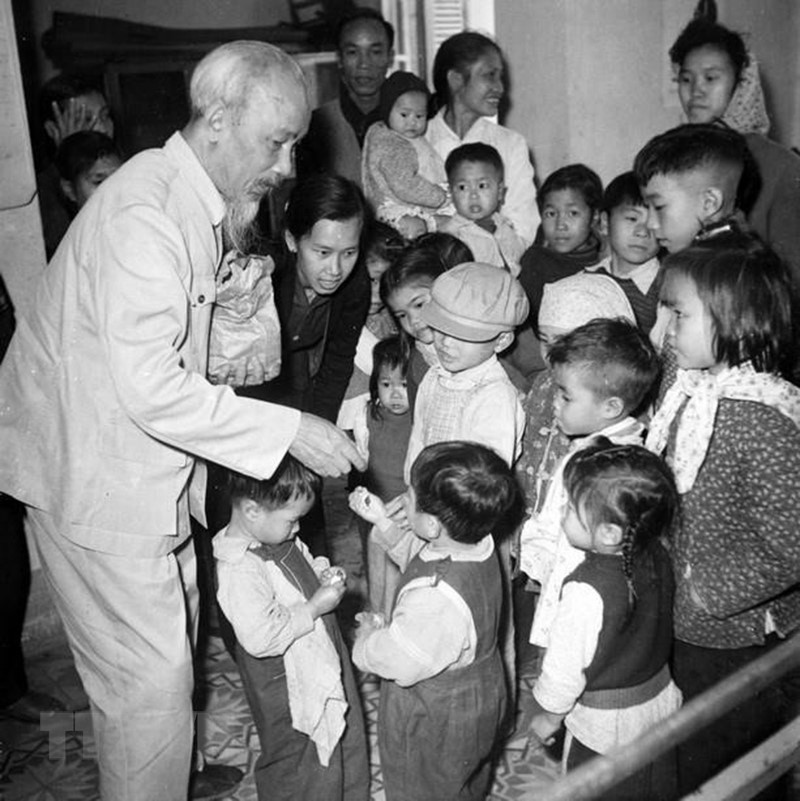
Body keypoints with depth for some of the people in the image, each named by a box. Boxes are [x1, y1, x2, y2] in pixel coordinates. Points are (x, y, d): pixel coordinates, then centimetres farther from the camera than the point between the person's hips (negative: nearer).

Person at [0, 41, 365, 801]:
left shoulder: (197, 201, 7)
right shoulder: (144, 212, -25)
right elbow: (151, 386, -31)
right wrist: (290, 430, -27)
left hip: (149, 468, 10)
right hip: (96, 476, -9)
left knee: (171, 645, 21)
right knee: (151, 679, 1)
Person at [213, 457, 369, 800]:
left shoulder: (278, 539, -3)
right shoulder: (240, 571, -32)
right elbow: (259, 637, -35)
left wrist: (322, 573, -4)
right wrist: (314, 608, -28)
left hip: (320, 663, 9)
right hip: (287, 685, -9)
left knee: (345, 737, 26)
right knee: (297, 759, 13)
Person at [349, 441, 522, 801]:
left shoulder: (434, 599, -44)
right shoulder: (476, 544, -17)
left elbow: (398, 662, -31)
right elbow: (416, 555, 4)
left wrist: (367, 636, -12)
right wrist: (382, 521, -4)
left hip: (435, 728, -7)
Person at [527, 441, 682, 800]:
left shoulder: (587, 591, -35)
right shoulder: (657, 555, -15)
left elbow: (566, 665, -23)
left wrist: (547, 715, -5)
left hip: (604, 720, -6)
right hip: (659, 698, 6)